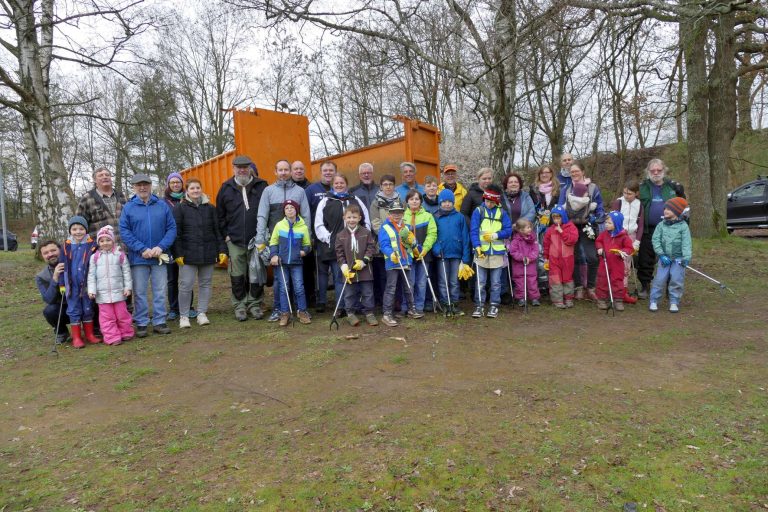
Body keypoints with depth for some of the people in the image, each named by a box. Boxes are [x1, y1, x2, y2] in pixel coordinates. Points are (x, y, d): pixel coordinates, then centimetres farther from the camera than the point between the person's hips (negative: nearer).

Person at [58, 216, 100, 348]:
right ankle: (76, 337, 14)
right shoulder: (66, 246, 0)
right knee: (74, 311, 6)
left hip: (87, 284, -1)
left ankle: (89, 334, 21)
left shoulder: (92, 245, -4)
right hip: (72, 285, 1)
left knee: (88, 310, 10)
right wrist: (62, 284, 4)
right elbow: (62, 266, 5)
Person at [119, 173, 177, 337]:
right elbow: (124, 231, -4)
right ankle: (141, 323, 17)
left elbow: (172, 228, 1)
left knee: (160, 291, 6)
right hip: (138, 258, -1)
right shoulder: (128, 207, 2)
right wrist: (142, 249, -14)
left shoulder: (163, 205, 3)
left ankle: (159, 322, 17)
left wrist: (161, 247, -12)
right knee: (139, 292, 6)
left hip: (160, 257, 1)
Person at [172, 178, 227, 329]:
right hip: (188, 254, -3)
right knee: (186, 285, -3)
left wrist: (222, 250, 3)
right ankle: (183, 316, 10)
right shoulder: (180, 208, 2)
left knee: (206, 284, 8)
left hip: (208, 253, 3)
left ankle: (202, 313, 19)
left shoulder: (210, 208, 10)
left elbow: (218, 231, 10)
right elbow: (176, 233, -2)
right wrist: (178, 253, -9)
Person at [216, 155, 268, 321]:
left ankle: (255, 304, 19)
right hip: (235, 241, 1)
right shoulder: (226, 188, 8)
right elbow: (220, 215, 12)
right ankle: (240, 306, 17)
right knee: (237, 276, 5)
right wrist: (226, 235, 4)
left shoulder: (261, 186, 3)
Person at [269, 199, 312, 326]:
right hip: (281, 263, 1)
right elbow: (273, 242, 8)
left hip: (296, 263, -1)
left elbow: (307, 244, 11)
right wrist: (273, 255, -5)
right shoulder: (279, 225, 1)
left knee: (299, 288, 0)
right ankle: (284, 313, 13)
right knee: (283, 288, 5)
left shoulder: (303, 227, -1)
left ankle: (302, 312, 13)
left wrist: (304, 250, -9)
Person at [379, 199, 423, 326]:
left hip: (406, 262, 7)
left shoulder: (406, 227, 16)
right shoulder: (385, 228, -6)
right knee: (391, 288, -6)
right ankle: (387, 314, -2)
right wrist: (391, 254, -34)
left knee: (409, 287, 16)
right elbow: (384, 244, -17)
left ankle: (411, 309, 30)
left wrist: (412, 240, -6)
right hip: (392, 263, -7)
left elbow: (413, 243, 19)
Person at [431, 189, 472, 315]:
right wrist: (436, 250, -17)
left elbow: (465, 238, 0)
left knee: (454, 281, 10)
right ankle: (444, 305, 16)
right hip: (442, 255, 0)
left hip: (456, 254, 1)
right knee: (443, 281, 7)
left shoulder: (460, 217, 1)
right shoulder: (435, 218, 1)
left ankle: (454, 304, 20)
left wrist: (466, 257, -4)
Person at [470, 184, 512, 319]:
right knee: (480, 282, 4)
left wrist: (495, 235, -13)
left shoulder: (502, 212, 5)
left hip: (497, 253, 1)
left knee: (496, 282, 9)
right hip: (482, 252, -1)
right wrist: (477, 246, -20)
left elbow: (508, 230, 1)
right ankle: (479, 306, 13)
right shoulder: (478, 211, 0)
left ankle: (494, 306, 19)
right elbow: (473, 231, -8)